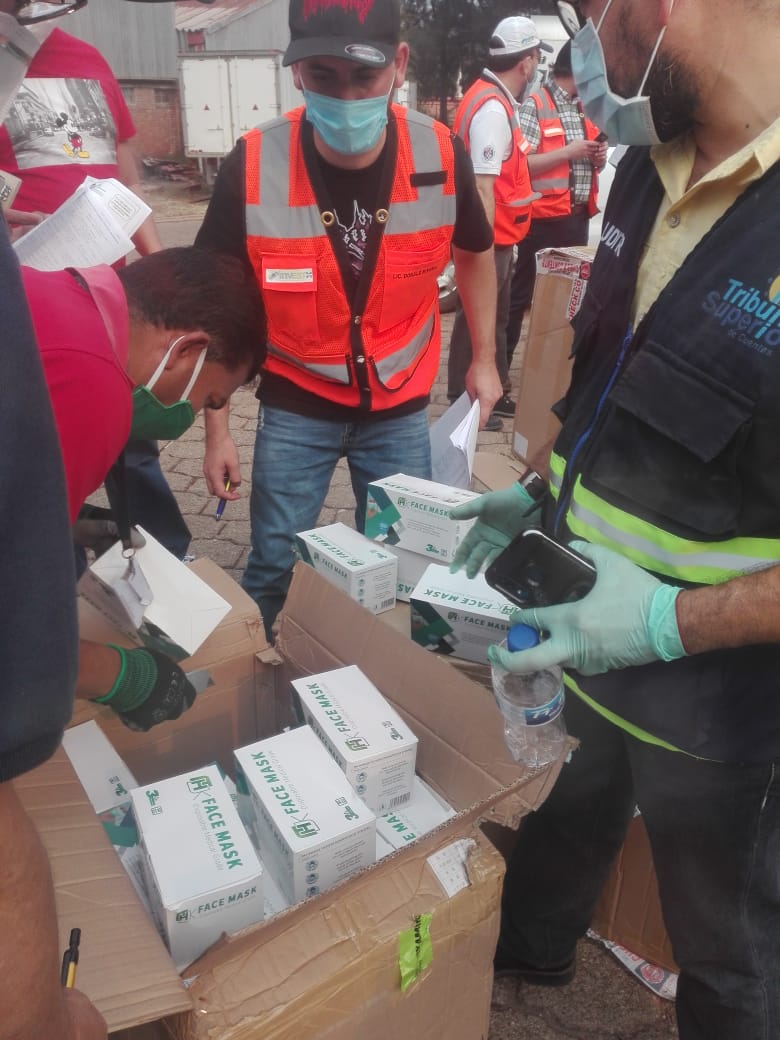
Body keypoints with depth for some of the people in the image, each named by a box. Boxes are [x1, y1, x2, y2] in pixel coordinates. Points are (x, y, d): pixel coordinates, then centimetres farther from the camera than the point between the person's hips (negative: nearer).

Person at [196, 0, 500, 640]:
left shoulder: (442, 156, -15)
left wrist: (483, 359, 8)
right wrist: (217, 429, -5)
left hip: (401, 409, 2)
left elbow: (475, 252, 8)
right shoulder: (252, 166, -19)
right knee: (272, 569, 8)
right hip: (295, 408, -1)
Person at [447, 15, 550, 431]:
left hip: (496, 235, 10)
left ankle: (495, 393, 31)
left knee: (494, 316, 18)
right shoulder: (493, 108, -20)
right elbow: (481, 187, -25)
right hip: (488, 238, -10)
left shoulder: (492, 99, 11)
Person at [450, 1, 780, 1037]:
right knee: (568, 811, 33)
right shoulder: (651, 165, -2)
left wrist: (679, 620, -27)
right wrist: (547, 494, 3)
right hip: (585, 639, 7)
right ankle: (530, 949, 63)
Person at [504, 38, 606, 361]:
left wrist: (598, 157, 2)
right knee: (523, 291, -2)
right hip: (544, 218, -8)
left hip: (578, 215, 8)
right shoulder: (534, 106, -8)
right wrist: (568, 151, -17)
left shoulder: (584, 108, 15)